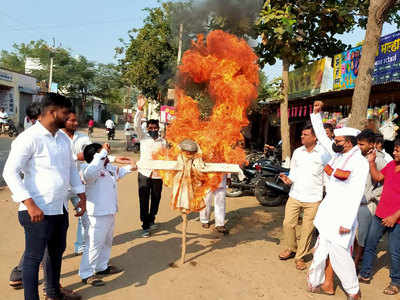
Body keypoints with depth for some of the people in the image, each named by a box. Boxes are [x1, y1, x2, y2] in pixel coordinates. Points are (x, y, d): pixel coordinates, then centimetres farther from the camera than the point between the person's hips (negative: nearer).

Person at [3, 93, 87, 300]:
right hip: (38, 211, -8)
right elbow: (10, 172, -19)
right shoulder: (29, 138, -15)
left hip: (60, 209, 9)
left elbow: (71, 168, 18)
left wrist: (82, 197, 12)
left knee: (57, 252, 22)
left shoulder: (63, 139, 10)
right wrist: (30, 204, -26)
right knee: (34, 257, 6)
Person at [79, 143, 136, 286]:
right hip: (98, 214, -10)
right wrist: (102, 152, -40)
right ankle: (86, 274, 13)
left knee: (107, 241, 22)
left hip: (111, 211, 10)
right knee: (94, 244, -1)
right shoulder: (88, 169, -20)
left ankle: (102, 267, 39)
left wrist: (130, 167, 14)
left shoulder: (109, 167, 8)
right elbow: (90, 172, -46)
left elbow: (118, 172, 30)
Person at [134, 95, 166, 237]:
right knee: (144, 200, 0)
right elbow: (136, 125, -11)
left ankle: (151, 220, 35)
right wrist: (140, 109, -22)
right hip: (144, 173, -2)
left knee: (156, 199, 13)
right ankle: (145, 226, 9)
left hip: (157, 174, 2)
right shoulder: (143, 137, 2)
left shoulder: (163, 141, 6)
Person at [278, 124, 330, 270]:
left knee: (307, 229, 4)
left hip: (313, 199, -3)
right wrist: (288, 179, -7)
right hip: (294, 196, 3)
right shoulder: (297, 152, 7)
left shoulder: (324, 153, -4)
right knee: (288, 224, 4)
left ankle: (300, 257, 21)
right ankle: (291, 249, 29)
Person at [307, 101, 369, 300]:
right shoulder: (337, 154, 6)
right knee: (322, 249, 15)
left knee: (339, 254, -2)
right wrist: (316, 113, 12)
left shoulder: (359, 163, -15)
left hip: (343, 213, -8)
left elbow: (356, 195, -18)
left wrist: (347, 222, -20)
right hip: (329, 208, 8)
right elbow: (321, 136, 18)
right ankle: (315, 283, 30)